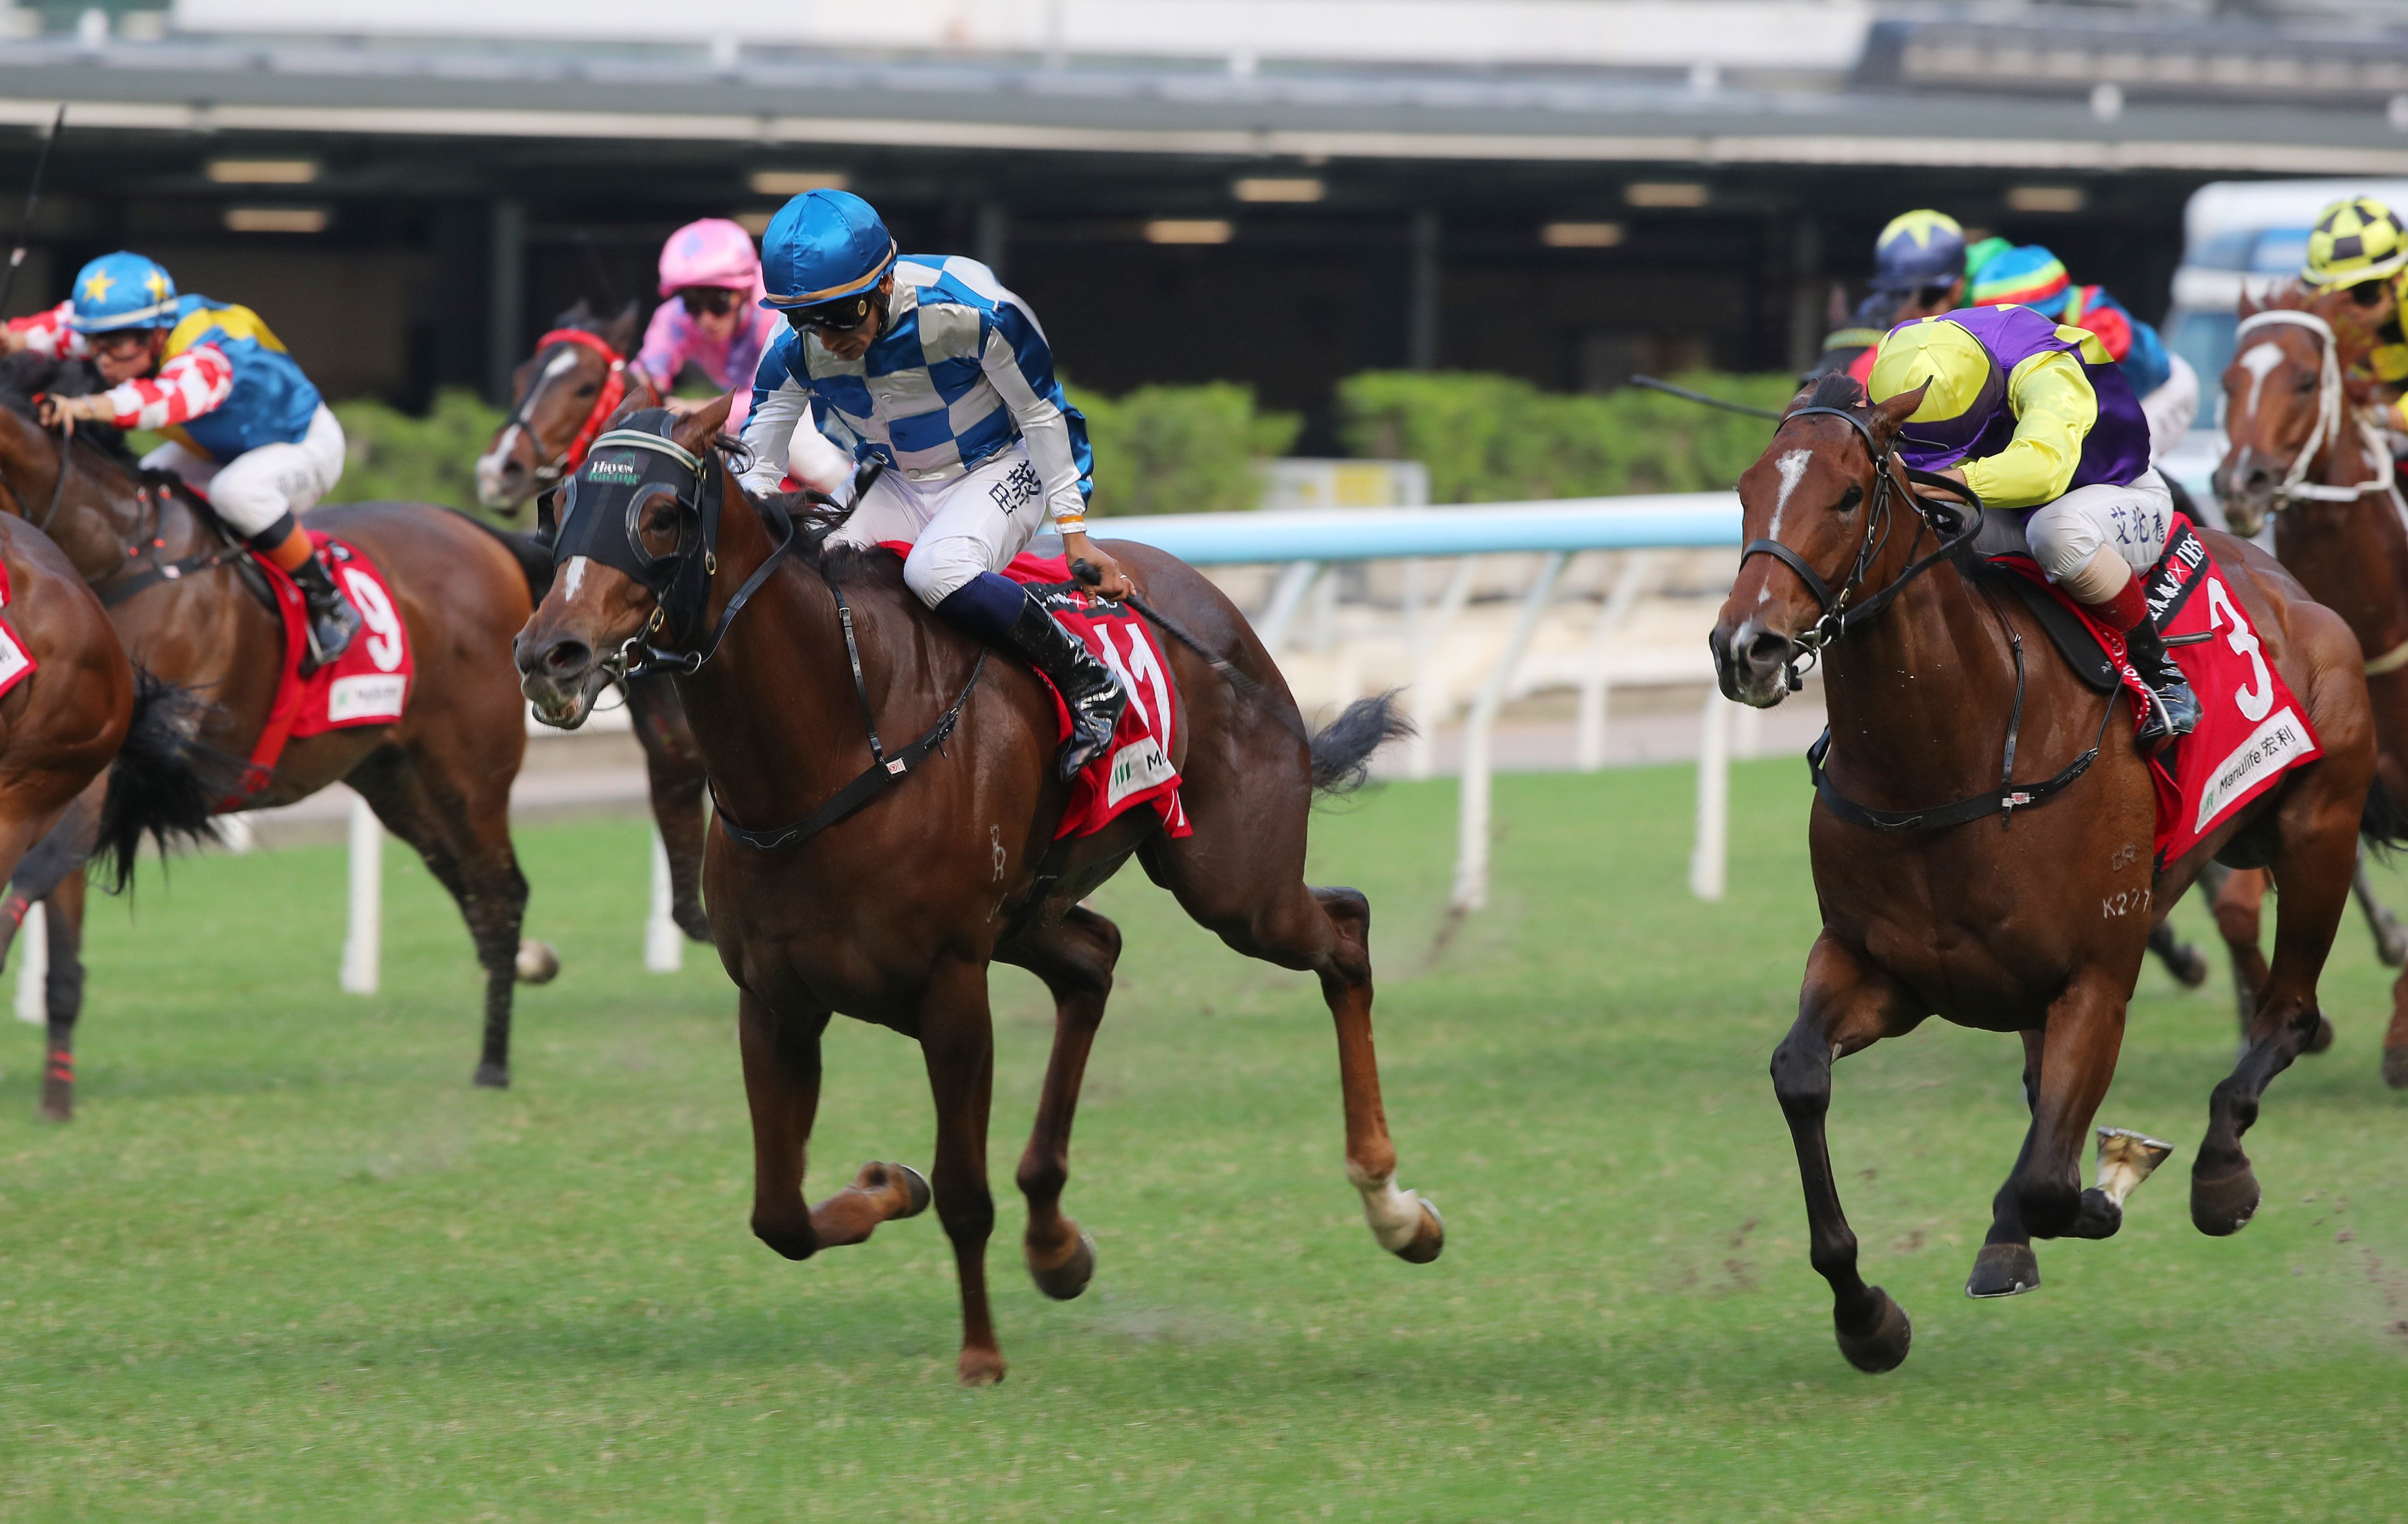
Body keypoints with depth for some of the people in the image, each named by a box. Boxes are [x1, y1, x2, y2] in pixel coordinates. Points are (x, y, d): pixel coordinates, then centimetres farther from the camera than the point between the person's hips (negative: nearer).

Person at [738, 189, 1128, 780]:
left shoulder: (970, 309, -29)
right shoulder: (795, 353, -16)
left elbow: (1042, 415, -15)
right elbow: (754, 472, -4)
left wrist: (1075, 536, -12)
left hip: (1000, 469, -5)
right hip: (893, 484, 5)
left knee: (935, 570, -36)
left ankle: (1088, 679, -22)